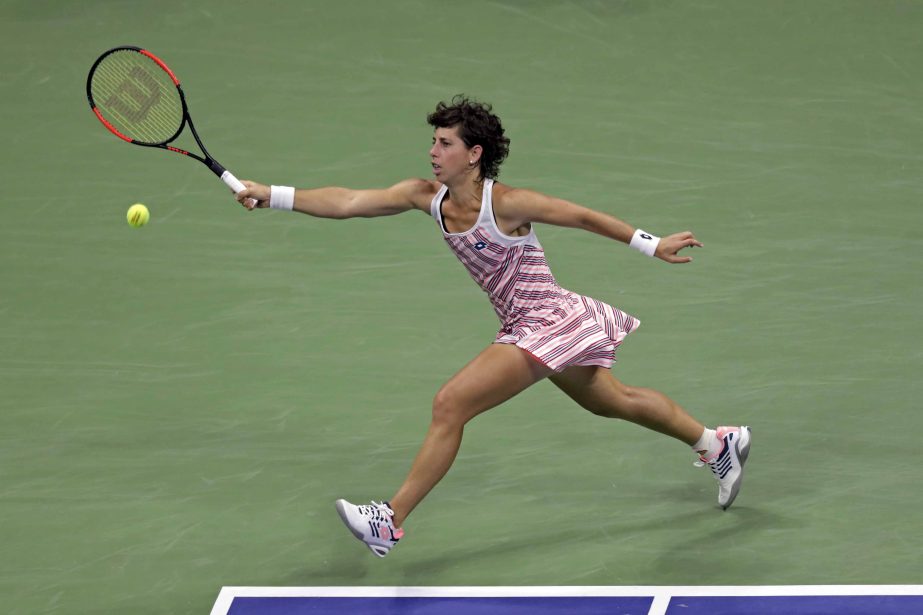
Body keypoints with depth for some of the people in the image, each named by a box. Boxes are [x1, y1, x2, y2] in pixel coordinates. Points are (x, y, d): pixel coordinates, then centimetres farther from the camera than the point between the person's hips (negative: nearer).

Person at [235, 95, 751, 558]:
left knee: (450, 405, -16)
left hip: (549, 323, -8)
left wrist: (651, 245, -6)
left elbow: (584, 217, -12)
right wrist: (271, 196, -19)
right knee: (615, 401, 25)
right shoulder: (428, 197, -4)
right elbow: (347, 202, -10)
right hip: (523, 327, 8)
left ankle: (391, 522, -9)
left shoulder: (505, 204, -23)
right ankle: (719, 443, 44)